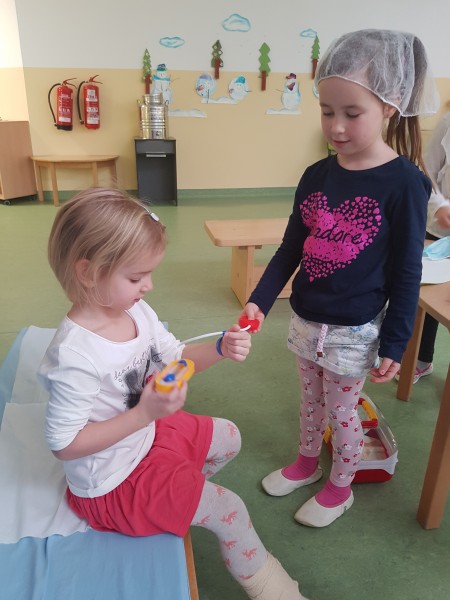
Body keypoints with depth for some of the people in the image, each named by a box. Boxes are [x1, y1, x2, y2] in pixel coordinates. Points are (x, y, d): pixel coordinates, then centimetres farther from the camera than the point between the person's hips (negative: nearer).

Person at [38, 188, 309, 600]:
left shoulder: (137, 312, -13)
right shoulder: (74, 355, -35)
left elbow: (177, 358, 2)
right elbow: (64, 444, -29)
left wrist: (220, 349, -18)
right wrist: (143, 414, -35)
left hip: (149, 431, 8)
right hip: (112, 481, -8)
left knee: (228, 438, 20)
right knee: (229, 510, -4)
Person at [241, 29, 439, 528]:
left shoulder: (403, 182, -15)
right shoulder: (316, 176, -1)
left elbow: (406, 273, -11)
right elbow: (290, 249, 4)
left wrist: (394, 345, -9)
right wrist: (260, 301, -4)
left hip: (354, 332, -4)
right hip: (305, 321, 5)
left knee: (342, 412, 14)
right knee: (310, 402, 23)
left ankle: (340, 487, 39)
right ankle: (307, 463, 48)